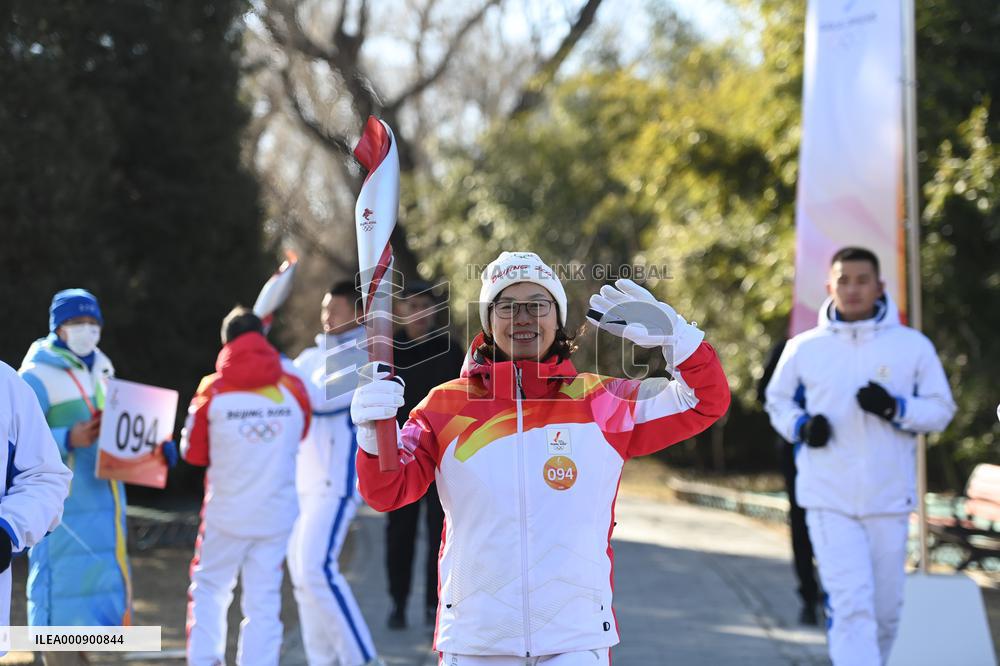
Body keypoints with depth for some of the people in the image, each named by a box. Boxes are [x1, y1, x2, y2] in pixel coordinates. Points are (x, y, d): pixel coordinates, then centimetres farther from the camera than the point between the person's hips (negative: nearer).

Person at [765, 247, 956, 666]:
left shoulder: (913, 346, 2)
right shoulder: (804, 348, 4)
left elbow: (941, 410, 6)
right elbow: (777, 399, 19)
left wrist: (896, 408, -13)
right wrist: (801, 425, -3)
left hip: (890, 500, 1)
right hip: (828, 501, -1)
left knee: (885, 608, 10)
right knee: (851, 605, -14)